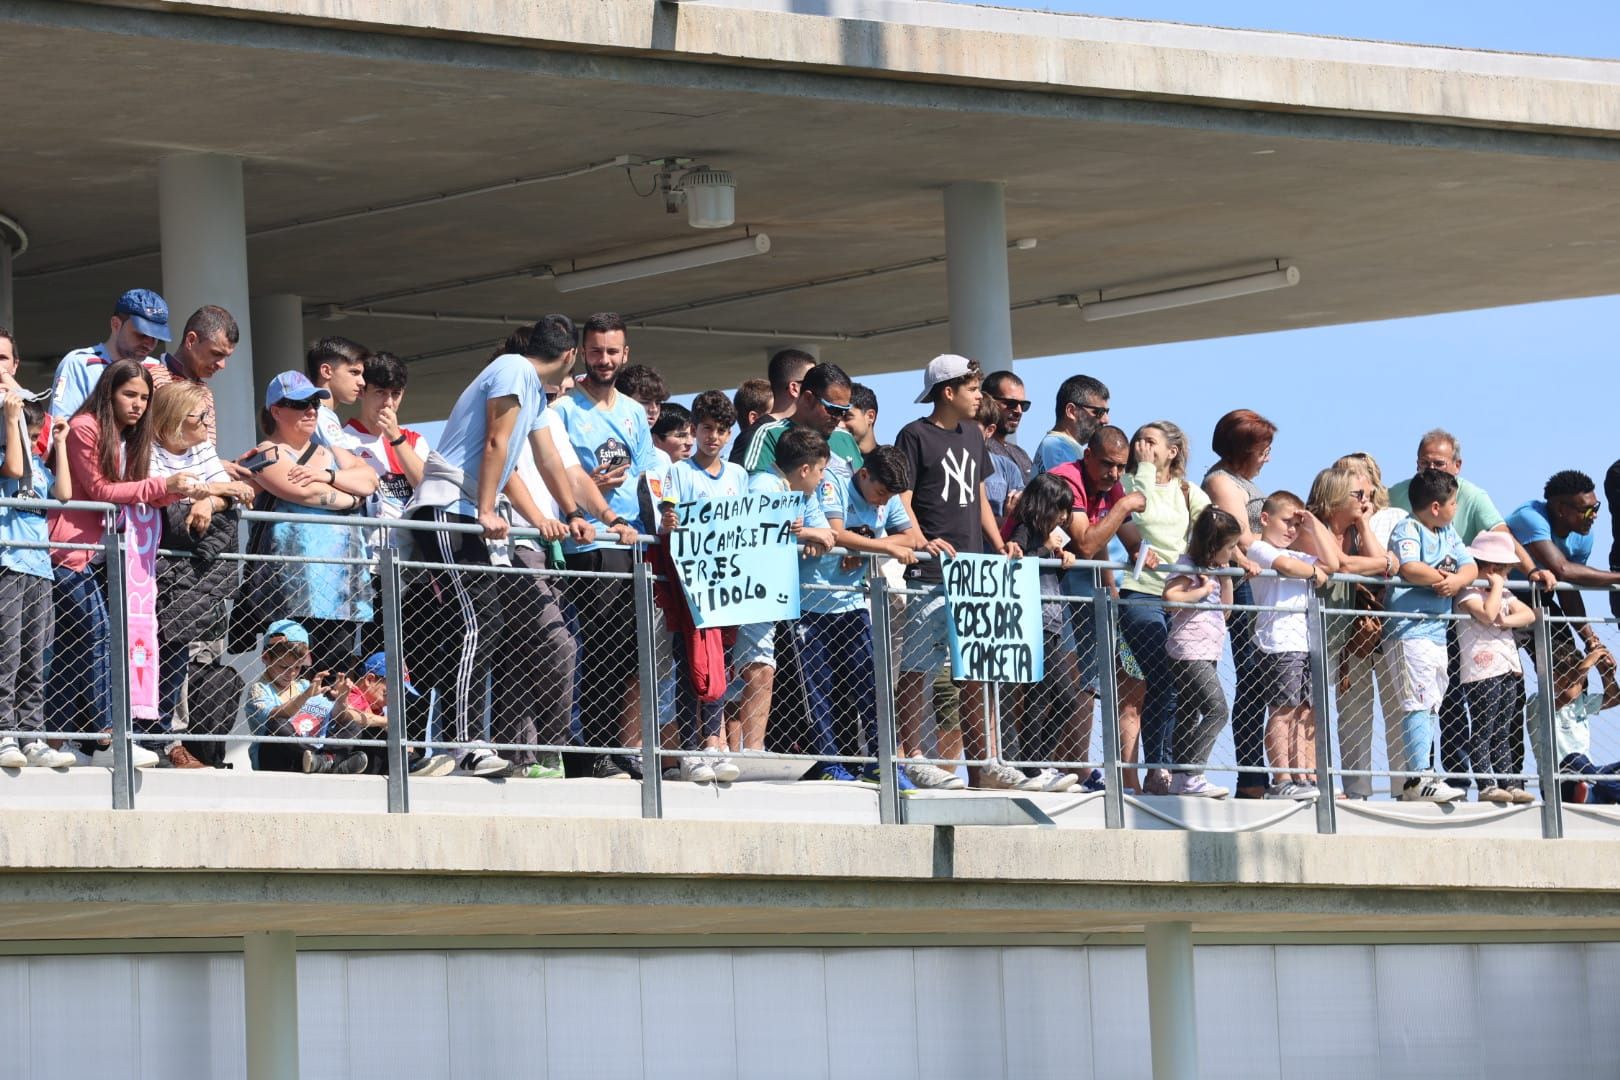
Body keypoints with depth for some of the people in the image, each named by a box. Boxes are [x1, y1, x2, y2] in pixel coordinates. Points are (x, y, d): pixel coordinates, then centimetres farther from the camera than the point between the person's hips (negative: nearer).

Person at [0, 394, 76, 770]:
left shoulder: (40, 466, 20)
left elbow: (64, 493, 7)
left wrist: (60, 445, 12)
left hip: (39, 568, 6)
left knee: (35, 661, 5)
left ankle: (33, 738, 6)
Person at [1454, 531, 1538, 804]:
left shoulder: (1504, 594, 20)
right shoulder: (1468, 592, -6)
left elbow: (1528, 614, 8)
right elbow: (1488, 614, -23)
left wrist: (1505, 621, -10)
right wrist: (1496, 587, -10)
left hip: (1510, 670, 8)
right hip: (1482, 672, -8)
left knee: (1505, 733, 9)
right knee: (1484, 731, -9)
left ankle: (1509, 783, 9)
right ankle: (1486, 784, -12)